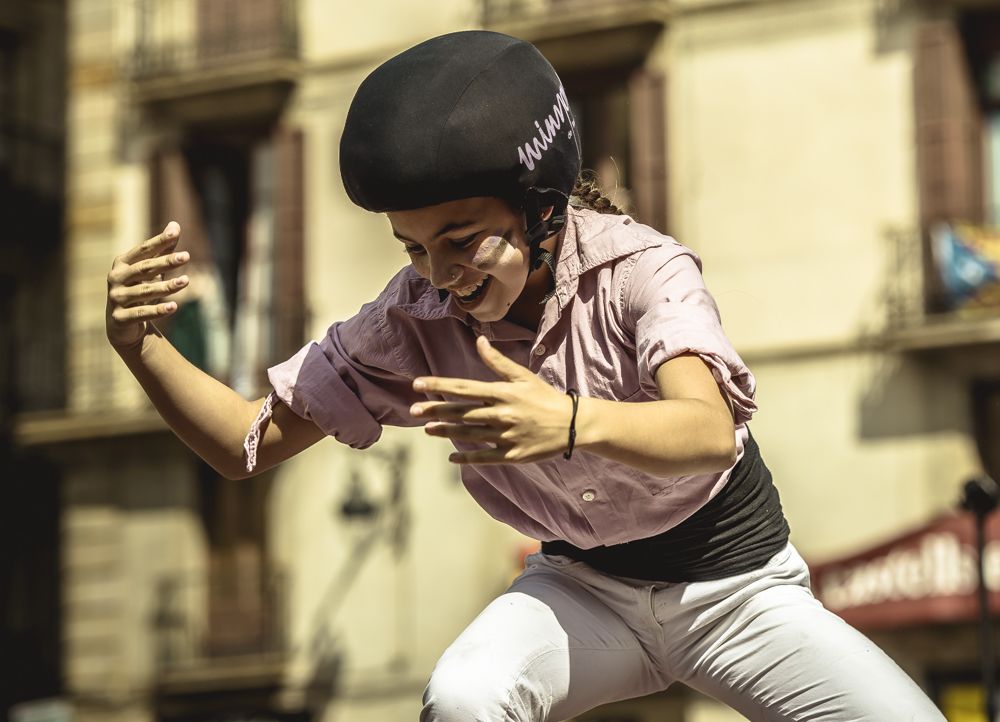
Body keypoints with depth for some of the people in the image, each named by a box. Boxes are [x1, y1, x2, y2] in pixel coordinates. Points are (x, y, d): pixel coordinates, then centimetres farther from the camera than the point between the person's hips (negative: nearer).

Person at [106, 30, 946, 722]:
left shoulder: (640, 268, -24)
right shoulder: (416, 319, -14)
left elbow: (710, 431, -44)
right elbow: (250, 441, -10)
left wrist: (571, 424, -66)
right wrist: (141, 346, -30)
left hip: (734, 583, -1)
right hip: (586, 586, 2)